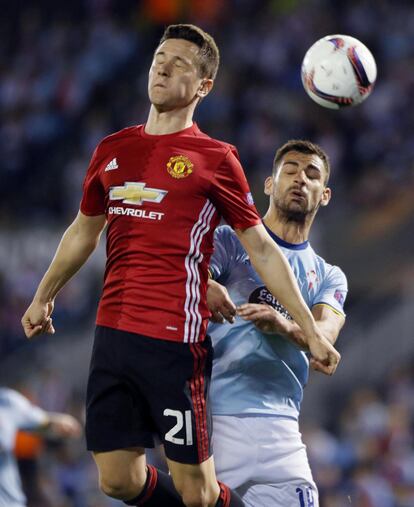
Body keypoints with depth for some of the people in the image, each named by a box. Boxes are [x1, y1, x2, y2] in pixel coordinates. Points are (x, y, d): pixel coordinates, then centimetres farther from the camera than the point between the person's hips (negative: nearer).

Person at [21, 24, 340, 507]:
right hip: (111, 335, 5)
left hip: (175, 341, -5)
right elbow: (83, 231, 29)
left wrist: (311, 331, -1)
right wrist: (43, 297, 34)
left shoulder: (214, 158, 0)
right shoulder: (112, 150, 14)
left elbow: (262, 250, 2)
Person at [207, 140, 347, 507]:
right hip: (209, 416, -3)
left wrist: (283, 325, -25)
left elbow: (325, 334, -2)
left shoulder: (329, 277, 19)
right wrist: (203, 289, -32)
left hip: (277, 424, 3)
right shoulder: (231, 241, 10)